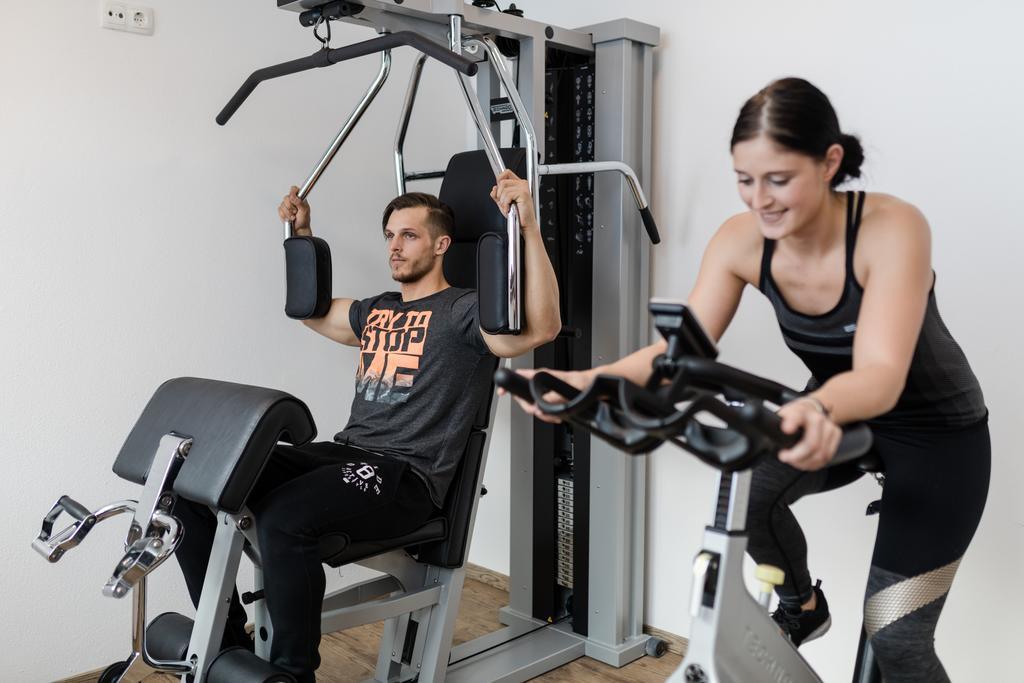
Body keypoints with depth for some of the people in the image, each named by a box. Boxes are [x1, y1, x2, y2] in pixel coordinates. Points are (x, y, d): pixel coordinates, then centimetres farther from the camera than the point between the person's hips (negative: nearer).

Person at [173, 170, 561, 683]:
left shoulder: (463, 312, -3)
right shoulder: (376, 311, 22)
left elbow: (541, 328, -22)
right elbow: (312, 310, 39)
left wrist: (529, 227, -27)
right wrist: (302, 234, 32)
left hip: (405, 476, -8)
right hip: (345, 453, 8)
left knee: (283, 517, -34)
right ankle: (227, 641, 5)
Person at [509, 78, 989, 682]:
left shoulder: (892, 229, -31)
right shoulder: (741, 241, -18)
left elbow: (881, 374, -41)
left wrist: (818, 410, -64)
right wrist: (585, 380, -40)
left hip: (938, 428, -3)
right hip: (835, 415, 4)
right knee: (747, 492, -24)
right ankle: (801, 606, 9)